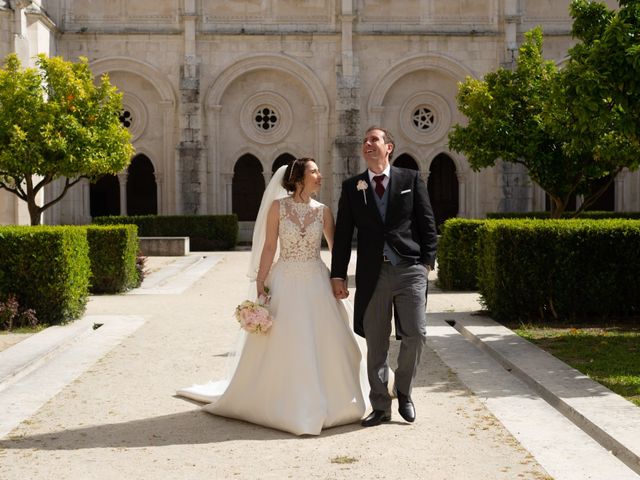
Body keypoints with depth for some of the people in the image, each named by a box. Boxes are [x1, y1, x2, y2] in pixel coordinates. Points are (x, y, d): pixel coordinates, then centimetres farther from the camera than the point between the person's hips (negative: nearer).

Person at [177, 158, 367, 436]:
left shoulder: (323, 211, 4)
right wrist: (259, 284, -7)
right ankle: (281, 404, 18)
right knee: (282, 346, 3)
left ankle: (322, 402, 21)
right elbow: (269, 248, -3)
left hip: (316, 284, 3)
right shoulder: (278, 207, -3)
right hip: (286, 283, -2)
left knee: (321, 344, 4)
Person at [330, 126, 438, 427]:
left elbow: (427, 223, 6)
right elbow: (343, 233, 8)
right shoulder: (351, 187, 10)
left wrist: (427, 261, -2)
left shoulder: (411, 179, 6)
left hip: (410, 269, -1)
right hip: (373, 273, 1)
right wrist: (338, 275, 4)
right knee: (376, 343, 5)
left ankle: (403, 391, 20)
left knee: (415, 334, -5)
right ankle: (380, 406, 17)